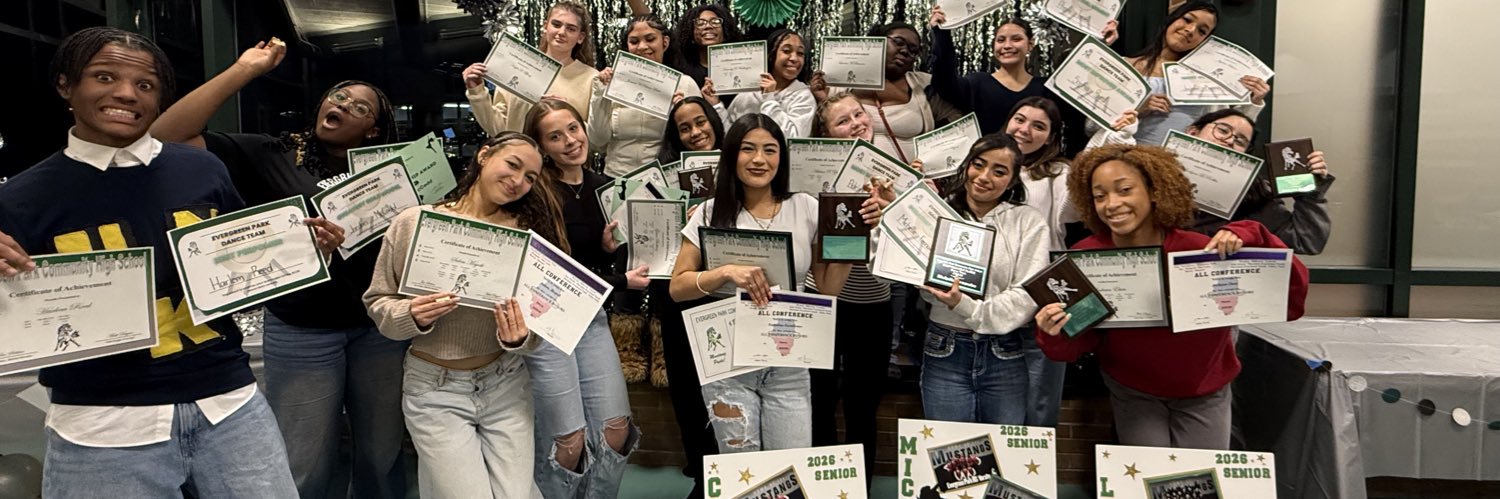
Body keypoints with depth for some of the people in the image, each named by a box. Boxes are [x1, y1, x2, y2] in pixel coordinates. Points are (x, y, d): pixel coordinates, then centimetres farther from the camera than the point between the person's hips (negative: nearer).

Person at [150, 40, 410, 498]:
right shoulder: (272, 157, 0)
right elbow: (168, 137, -9)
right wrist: (244, 70, -9)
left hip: (379, 326, 2)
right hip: (303, 333, -1)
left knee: (382, 457, 14)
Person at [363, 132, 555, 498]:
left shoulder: (526, 231, -4)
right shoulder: (413, 223, -6)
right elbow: (377, 303, 0)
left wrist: (519, 338, -21)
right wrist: (413, 316, -19)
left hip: (506, 383, 2)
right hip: (435, 388, -2)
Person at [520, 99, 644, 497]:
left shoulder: (604, 188, 4)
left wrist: (610, 249, -6)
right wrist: (622, 282, -13)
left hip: (591, 317, 6)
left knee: (617, 429, 6)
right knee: (569, 441, -1)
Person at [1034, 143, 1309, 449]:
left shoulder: (1201, 251, -24)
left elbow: (1291, 304, -22)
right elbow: (1081, 343, -14)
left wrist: (1248, 238, -34)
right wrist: (1056, 335, -36)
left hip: (1203, 395, 0)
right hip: (1133, 394, 0)